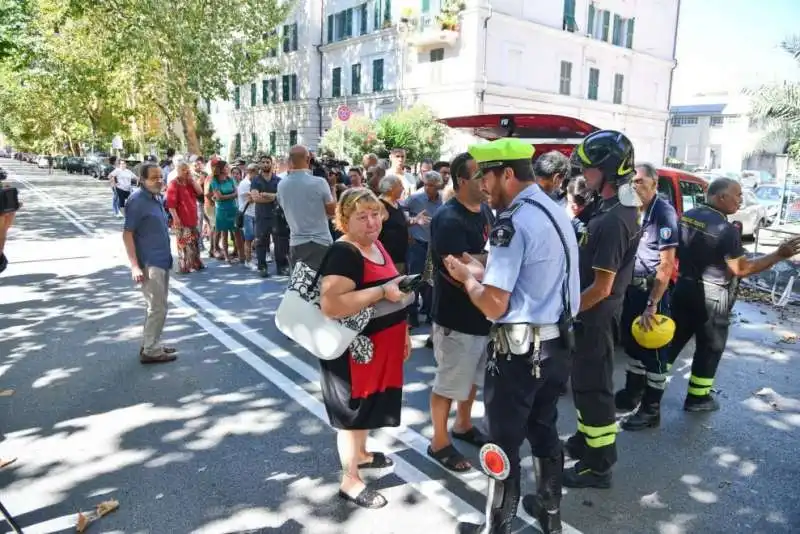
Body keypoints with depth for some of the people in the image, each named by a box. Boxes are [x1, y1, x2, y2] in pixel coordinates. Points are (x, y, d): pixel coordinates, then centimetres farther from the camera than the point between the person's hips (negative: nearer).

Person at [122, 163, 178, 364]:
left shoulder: (156, 198, 11)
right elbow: (127, 234, -17)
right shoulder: (137, 200, -15)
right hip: (149, 263, -9)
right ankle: (151, 351, 6)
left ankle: (151, 344, 29)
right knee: (157, 307, -5)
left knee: (157, 306, 17)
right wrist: (135, 266, -23)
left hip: (161, 260, 9)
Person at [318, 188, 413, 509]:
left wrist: (403, 332, 20)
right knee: (354, 412, 6)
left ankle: (360, 454, 47)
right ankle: (350, 481, 23)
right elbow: (330, 304, -35)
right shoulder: (343, 254, -22)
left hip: (380, 347, 9)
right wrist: (383, 291, -30)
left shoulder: (377, 246, 7)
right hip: (355, 350, -9)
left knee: (368, 405, 25)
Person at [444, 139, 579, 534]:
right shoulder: (556, 212, 10)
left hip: (518, 350, -9)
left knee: (505, 443, 8)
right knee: (544, 431, 24)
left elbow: (494, 306, -23)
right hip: (556, 344, 9)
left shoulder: (512, 222, -19)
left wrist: (467, 278, -5)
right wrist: (484, 271, 14)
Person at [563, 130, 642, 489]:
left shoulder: (612, 220, -25)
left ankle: (599, 466, 18)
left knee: (593, 387, 3)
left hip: (594, 315, -10)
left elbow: (601, 287, -24)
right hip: (597, 311, 10)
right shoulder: (625, 206, 7)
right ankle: (586, 442, 39)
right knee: (585, 382, 22)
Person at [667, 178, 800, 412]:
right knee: (710, 348, 9)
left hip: (684, 289, 7)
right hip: (711, 298, -7)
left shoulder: (687, 216, 2)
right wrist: (780, 254, -16)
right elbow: (741, 269, -18)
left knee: (674, 339, 16)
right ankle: (697, 398, 19)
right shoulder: (726, 229, -20)